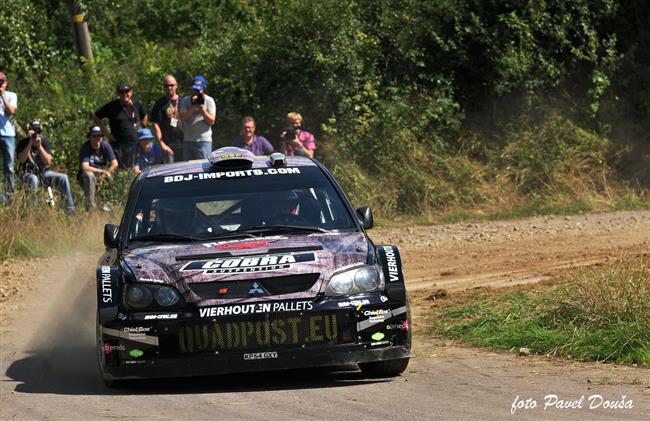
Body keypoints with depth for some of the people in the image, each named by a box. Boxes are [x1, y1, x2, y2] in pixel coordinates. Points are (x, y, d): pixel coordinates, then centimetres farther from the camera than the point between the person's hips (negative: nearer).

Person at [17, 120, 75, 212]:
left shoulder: (44, 141, 2)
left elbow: (48, 161, -9)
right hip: (29, 173, -3)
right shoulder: (23, 143, -4)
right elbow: (22, 160, -20)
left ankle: (70, 209, -17)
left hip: (44, 172, 3)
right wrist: (30, 143, -21)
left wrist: (39, 146, -20)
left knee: (63, 178, -18)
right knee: (34, 180, -39)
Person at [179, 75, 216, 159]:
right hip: (188, 140, 3)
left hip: (204, 140, -3)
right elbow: (183, 118, -3)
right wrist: (193, 106, -13)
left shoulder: (209, 100, 5)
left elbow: (211, 121, -3)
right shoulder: (185, 100, 10)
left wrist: (201, 108, -12)